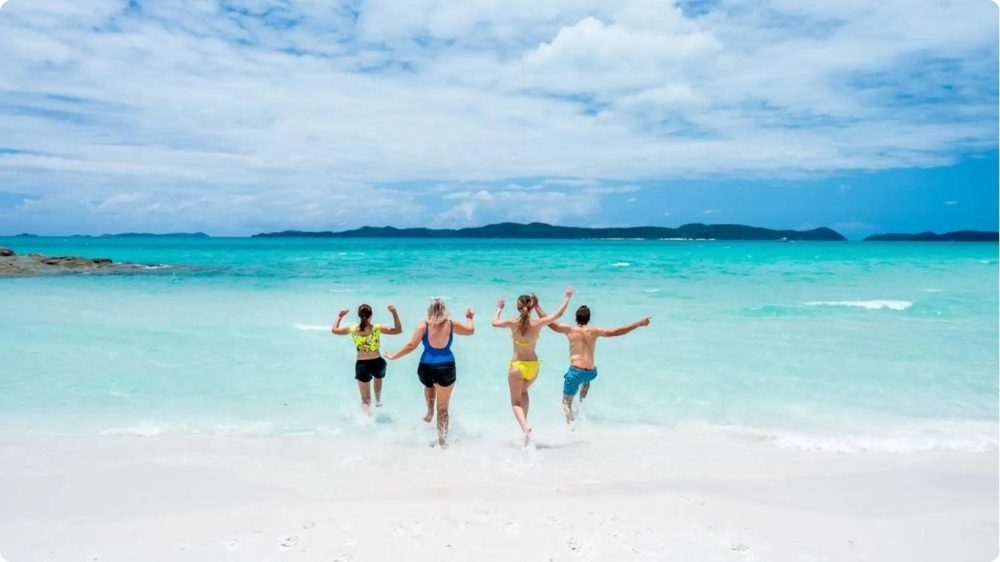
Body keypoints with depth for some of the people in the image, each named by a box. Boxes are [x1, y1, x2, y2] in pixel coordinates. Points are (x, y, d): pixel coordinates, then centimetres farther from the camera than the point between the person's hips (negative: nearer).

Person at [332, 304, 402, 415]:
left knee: (365, 399, 7)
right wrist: (394, 313, -9)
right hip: (377, 363, 1)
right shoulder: (377, 328, -11)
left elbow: (334, 330, 11)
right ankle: (378, 400, 56)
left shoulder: (353, 329, -5)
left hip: (362, 365, 0)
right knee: (378, 377, 38)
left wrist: (339, 317, 23)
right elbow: (398, 330, -7)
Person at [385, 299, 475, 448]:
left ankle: (430, 412, 36)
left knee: (429, 385, 40)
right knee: (443, 408, 7)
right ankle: (442, 440, 5)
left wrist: (394, 356, 3)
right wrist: (469, 317, 33)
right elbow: (470, 330, 14)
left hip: (426, 367, 1)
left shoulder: (424, 326, -4)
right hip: (446, 368, -1)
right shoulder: (451, 325, -1)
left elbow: (411, 346, -8)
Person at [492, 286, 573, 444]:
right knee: (523, 392, 30)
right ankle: (525, 424, 26)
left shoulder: (513, 324, -14)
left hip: (517, 366, -3)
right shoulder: (538, 324, -11)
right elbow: (558, 314, 1)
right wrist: (567, 297, 14)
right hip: (533, 365, 3)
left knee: (516, 401, 6)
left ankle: (525, 427, -19)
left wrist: (498, 309, 21)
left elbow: (495, 323, 3)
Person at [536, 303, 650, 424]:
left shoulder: (569, 330, 1)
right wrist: (639, 323, 12)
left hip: (575, 372, -3)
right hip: (591, 373, 3)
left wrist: (537, 306, 13)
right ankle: (582, 401, 32)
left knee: (566, 403, 7)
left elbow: (548, 322, 2)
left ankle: (571, 424, -14)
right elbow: (616, 332, 6)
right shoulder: (595, 331, 5)